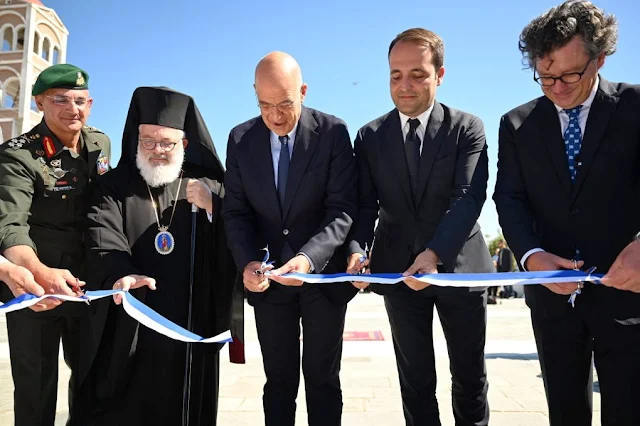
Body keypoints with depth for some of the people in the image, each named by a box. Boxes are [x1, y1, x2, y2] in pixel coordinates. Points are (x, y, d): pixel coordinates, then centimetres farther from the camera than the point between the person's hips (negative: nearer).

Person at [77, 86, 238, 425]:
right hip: (130, 324, 0)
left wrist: (212, 207, -16)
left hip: (191, 325, 1)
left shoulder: (208, 188, 7)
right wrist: (120, 274, -30)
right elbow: (103, 236, -12)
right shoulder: (115, 186, 5)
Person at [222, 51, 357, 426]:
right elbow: (236, 211, -1)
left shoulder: (333, 132, -10)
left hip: (323, 275, -2)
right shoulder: (241, 139, -1)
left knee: (322, 379, 12)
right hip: (268, 279, 2)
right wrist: (247, 262, -19)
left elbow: (342, 209, -14)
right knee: (279, 380, 14)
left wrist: (309, 257, -31)